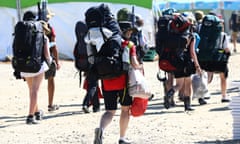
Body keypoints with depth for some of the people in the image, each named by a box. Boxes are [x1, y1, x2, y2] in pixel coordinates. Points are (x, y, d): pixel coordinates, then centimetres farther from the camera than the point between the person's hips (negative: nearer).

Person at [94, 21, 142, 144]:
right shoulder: (129, 45, -1)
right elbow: (134, 64, -12)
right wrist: (140, 67, 8)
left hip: (107, 82, 3)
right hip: (123, 81, -3)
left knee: (110, 111, 10)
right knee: (125, 108, 17)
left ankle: (101, 129, -21)